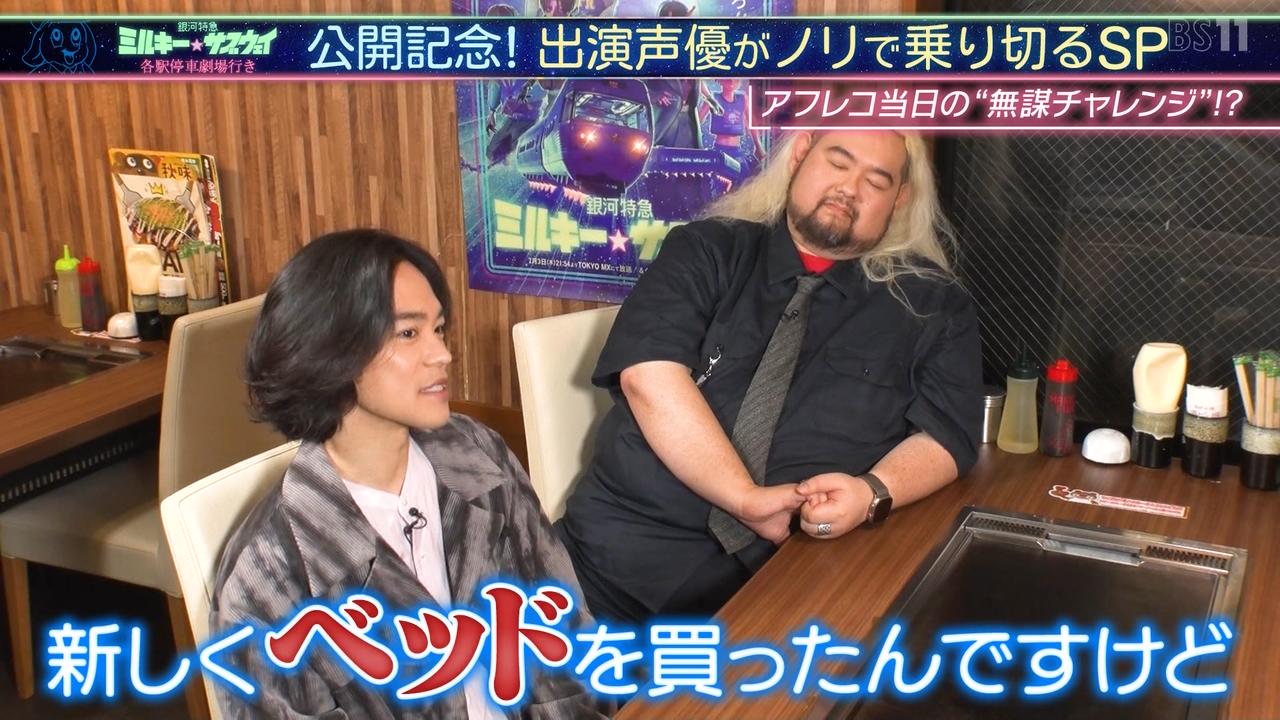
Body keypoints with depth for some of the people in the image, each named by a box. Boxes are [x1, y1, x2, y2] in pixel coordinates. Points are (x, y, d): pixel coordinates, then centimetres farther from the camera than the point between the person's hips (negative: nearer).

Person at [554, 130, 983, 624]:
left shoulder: (930, 304, 10)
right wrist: (746, 497, -18)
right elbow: (648, 374, -8)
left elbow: (948, 432, 5)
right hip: (634, 533, 0)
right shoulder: (707, 251, 6)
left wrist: (873, 492, -17)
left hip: (797, 566, 1)